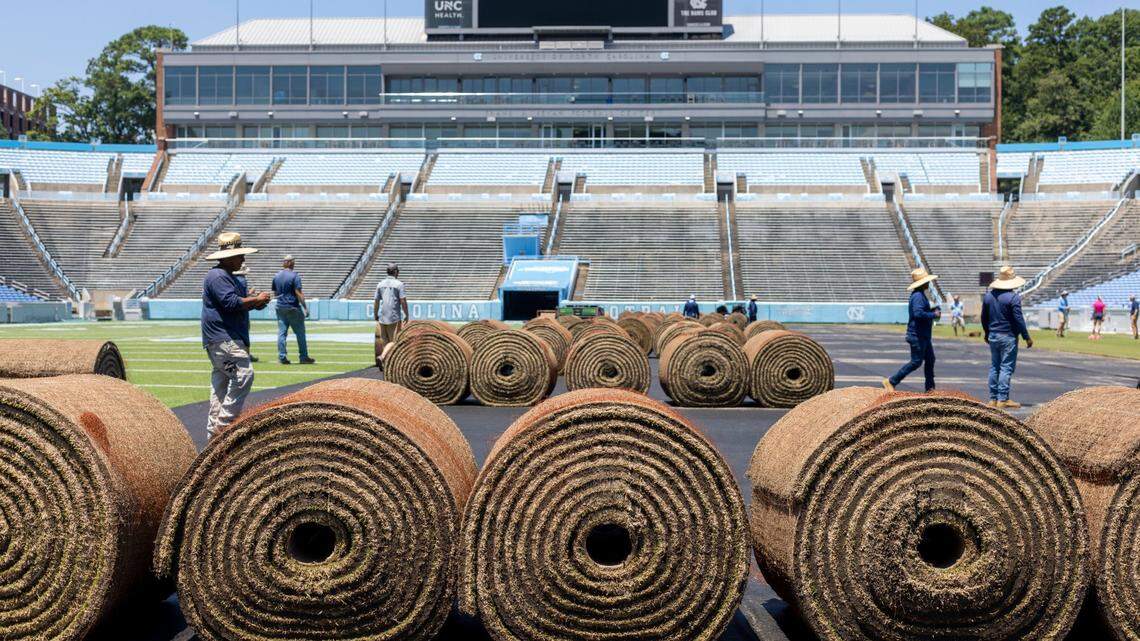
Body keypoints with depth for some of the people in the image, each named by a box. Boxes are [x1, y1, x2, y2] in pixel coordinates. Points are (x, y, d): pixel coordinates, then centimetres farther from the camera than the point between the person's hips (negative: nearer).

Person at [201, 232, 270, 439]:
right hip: (223, 338, -12)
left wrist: (256, 300, 8)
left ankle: (214, 429, 16)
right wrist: (256, 299, -12)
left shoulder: (229, 277, 23)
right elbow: (231, 303, -23)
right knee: (243, 373, -19)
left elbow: (240, 302, 29)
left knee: (221, 381, 12)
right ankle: (224, 422, -18)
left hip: (228, 339, 12)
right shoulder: (217, 276, -12)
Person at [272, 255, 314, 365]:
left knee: (281, 333, 6)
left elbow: (275, 293, 15)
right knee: (300, 333, 3)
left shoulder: (276, 276, 8)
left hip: (280, 307, 6)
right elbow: (298, 293, -16)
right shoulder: (294, 276, -11)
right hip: (293, 308, -6)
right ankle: (304, 357, 7)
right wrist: (305, 307, -14)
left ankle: (282, 357, 2)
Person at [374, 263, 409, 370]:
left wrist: (375, 315, 21)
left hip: (382, 318, 5)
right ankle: (381, 357, -24)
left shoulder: (380, 284, 9)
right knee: (393, 341, -3)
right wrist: (407, 315, 0)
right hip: (394, 317, -5)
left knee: (385, 341, 11)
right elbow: (403, 301, -10)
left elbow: (376, 302, 10)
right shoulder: (399, 284, -6)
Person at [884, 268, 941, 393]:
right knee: (916, 362, -7)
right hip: (917, 335, -11)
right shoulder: (918, 296, -19)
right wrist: (934, 315, -20)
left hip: (924, 336, 11)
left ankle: (930, 388, 20)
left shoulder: (920, 295, 15)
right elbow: (918, 313, -30)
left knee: (930, 359, 14)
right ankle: (891, 381, -2)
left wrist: (932, 309, 8)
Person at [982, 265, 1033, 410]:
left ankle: (993, 399, 12)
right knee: (1007, 368, -3)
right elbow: (1019, 319, -15)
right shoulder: (1013, 297, -14)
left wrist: (987, 333, 28)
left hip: (993, 336, 6)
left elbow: (984, 317, 14)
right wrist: (1027, 337, -7)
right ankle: (1003, 399, -6)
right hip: (1008, 337, -6)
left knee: (994, 367, 11)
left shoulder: (989, 295, 6)